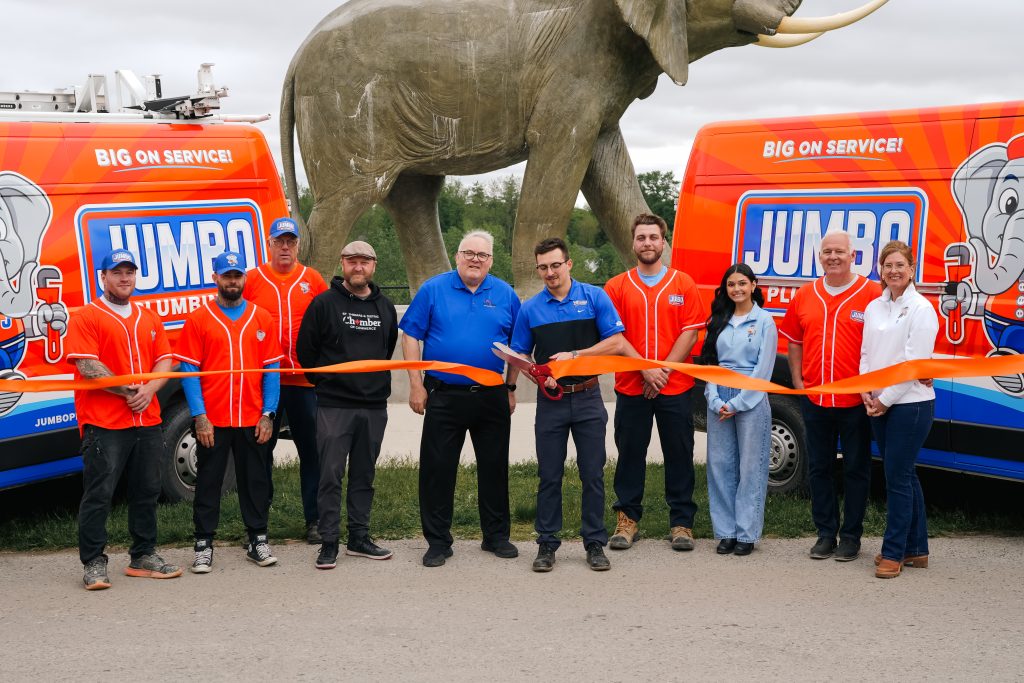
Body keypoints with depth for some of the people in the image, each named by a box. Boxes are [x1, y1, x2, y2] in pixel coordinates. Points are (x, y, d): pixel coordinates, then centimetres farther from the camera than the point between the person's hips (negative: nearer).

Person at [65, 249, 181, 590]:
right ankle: (94, 564, 4)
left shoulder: (148, 318, 17)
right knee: (98, 495, -3)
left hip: (148, 421, 6)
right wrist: (128, 391, -12)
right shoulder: (86, 318, -2)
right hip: (103, 422, -6)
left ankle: (144, 556, 22)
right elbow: (88, 367, -12)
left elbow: (165, 360, 11)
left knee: (147, 492, 12)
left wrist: (148, 389, -8)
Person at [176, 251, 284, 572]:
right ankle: (204, 545, 15)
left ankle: (258, 540, 21)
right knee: (208, 482, 5)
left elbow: (272, 369, 6)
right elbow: (188, 370, -3)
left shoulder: (261, 318, 7)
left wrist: (267, 414, -2)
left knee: (256, 481, 9)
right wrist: (199, 416, -10)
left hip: (253, 420, 2)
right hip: (212, 421, -2)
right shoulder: (198, 319, 0)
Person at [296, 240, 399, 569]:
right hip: (334, 405, -4)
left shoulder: (385, 307, 11)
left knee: (364, 475, 10)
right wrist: (324, 383, 5)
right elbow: (305, 350, 0)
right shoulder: (324, 303, -3)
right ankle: (329, 542, 1)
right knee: (331, 475, -5)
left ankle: (359, 537, 19)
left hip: (375, 406, 4)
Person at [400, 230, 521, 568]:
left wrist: (511, 388, 6)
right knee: (437, 468, 1)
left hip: (492, 397, 2)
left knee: (494, 467, 9)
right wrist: (416, 385, -6)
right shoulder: (433, 289, -1)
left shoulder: (505, 294, 5)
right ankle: (438, 542, 12)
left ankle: (496, 536, 24)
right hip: (444, 396, -2)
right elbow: (411, 336, -1)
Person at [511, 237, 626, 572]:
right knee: (549, 477, 5)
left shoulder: (594, 297, -1)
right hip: (550, 402, 1)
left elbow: (616, 343, -5)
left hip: (588, 398, -1)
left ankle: (595, 543, 12)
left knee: (593, 475, 3)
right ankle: (547, 544, 13)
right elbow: (519, 355, 8)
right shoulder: (530, 309, 4)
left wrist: (574, 355, -13)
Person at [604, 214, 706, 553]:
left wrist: (664, 370, -12)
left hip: (675, 387, 0)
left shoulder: (683, 284, 4)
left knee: (679, 455, 4)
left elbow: (690, 332, -2)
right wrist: (646, 369, -12)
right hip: (630, 387, 0)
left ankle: (681, 521, 13)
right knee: (630, 454, 6)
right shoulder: (617, 287, 5)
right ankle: (627, 519, 16)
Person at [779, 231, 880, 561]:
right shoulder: (805, 295, 7)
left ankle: (851, 536, 16)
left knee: (856, 469, 6)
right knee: (819, 468, 11)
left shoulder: (872, 293, -6)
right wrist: (797, 381, 6)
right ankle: (826, 533, 22)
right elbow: (794, 341, 15)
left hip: (856, 400, -4)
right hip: (815, 398, 4)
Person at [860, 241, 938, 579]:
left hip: (911, 403, -7)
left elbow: (914, 361, -15)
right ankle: (916, 548, 22)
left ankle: (893, 553, 3)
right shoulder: (874, 308, 10)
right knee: (903, 475, 13)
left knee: (898, 477, -5)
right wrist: (866, 391, -2)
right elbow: (866, 352, 12)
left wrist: (886, 399, -13)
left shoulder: (921, 309, -10)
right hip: (879, 405, 7)